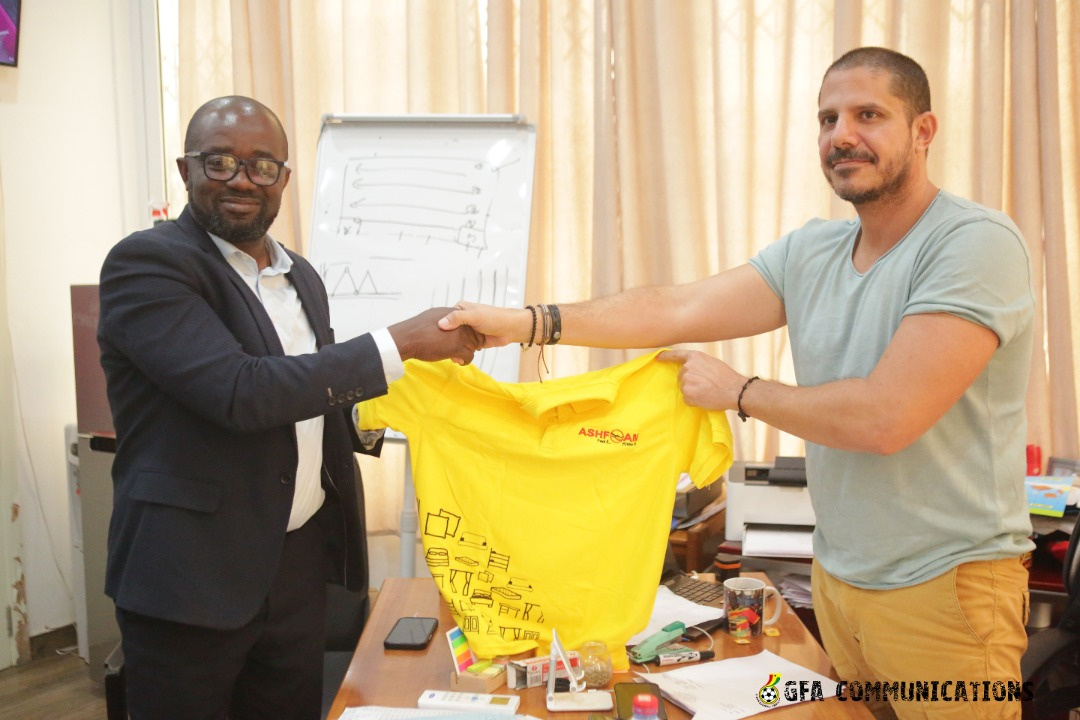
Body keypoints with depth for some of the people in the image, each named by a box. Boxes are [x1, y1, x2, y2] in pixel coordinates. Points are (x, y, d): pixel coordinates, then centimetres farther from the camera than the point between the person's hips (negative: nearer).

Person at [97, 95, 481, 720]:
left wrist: (370, 413, 1)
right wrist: (399, 344, -23)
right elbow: (240, 392, -25)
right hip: (192, 574, -6)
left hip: (301, 562, 7)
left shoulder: (302, 277, 10)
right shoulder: (146, 263, -12)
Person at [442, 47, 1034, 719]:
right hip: (839, 575, 6)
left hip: (944, 587, -5)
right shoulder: (811, 252, 3)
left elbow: (885, 418, -26)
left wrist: (738, 392, -13)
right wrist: (525, 323, -11)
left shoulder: (976, 242, -18)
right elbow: (679, 309, -4)